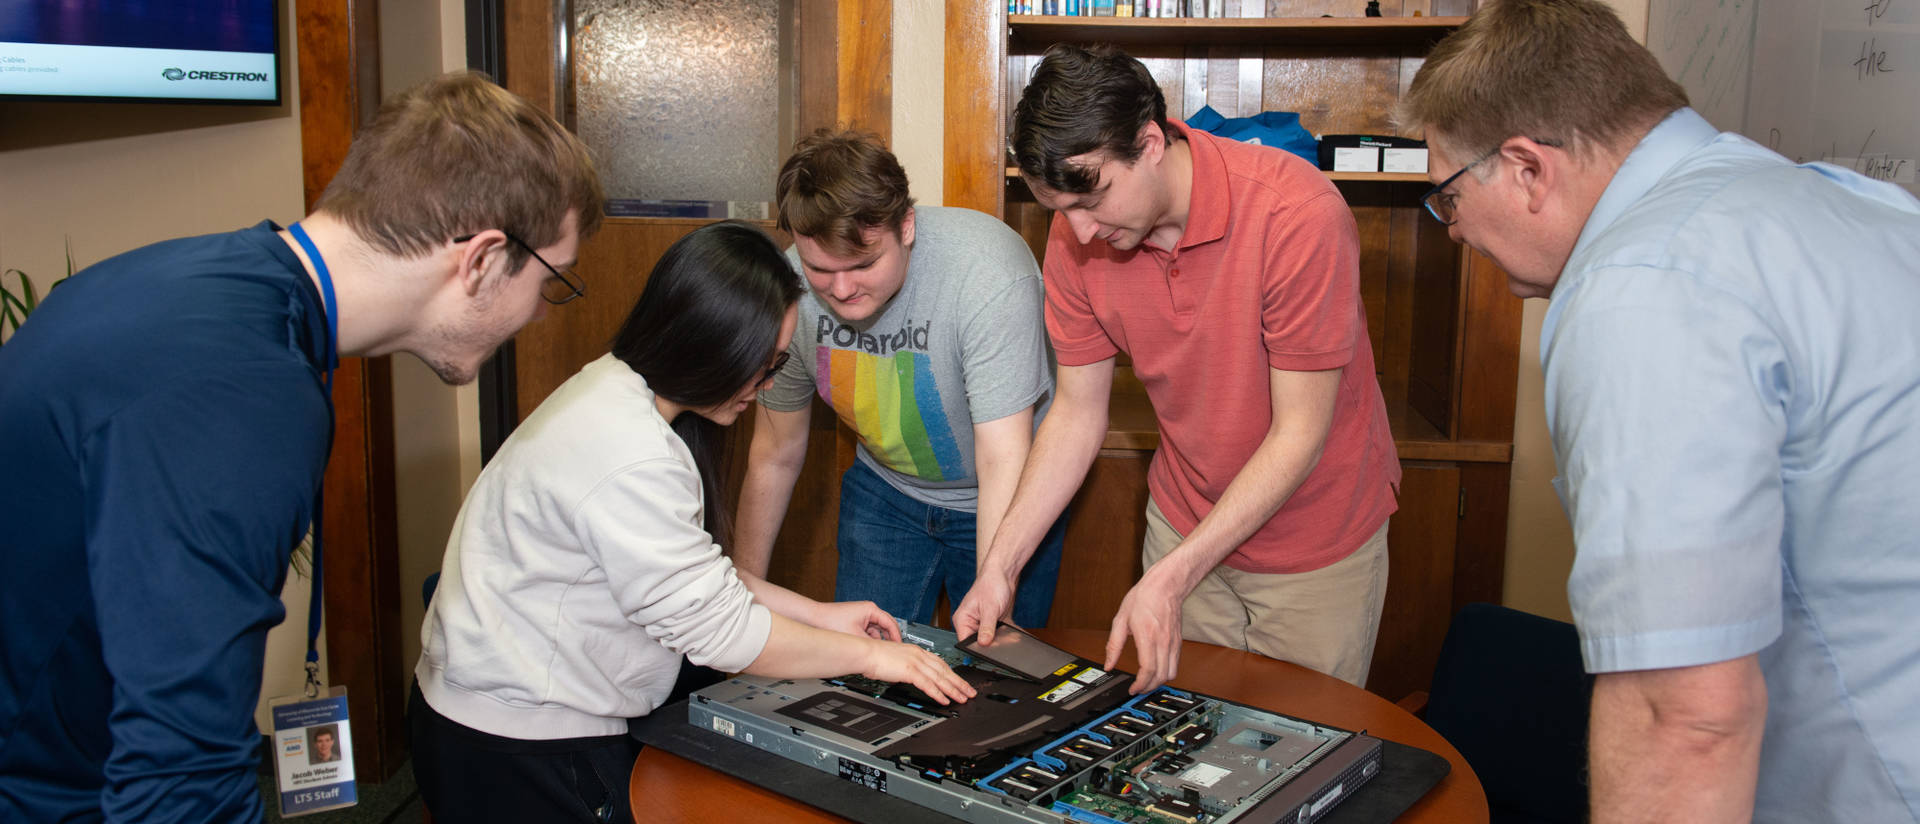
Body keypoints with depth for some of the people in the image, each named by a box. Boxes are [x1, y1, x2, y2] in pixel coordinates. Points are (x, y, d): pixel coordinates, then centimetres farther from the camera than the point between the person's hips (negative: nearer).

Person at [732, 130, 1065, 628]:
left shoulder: (989, 273, -35)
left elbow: (1003, 462, -36)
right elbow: (776, 454, -5)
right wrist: (746, 589, 2)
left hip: (1003, 504, -3)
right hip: (883, 489, 3)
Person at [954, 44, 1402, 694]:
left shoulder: (1297, 214, -28)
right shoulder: (1076, 237, -12)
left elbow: (1298, 435, -24)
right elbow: (1078, 412, -3)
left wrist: (1171, 578, -28)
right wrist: (999, 566, -10)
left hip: (1317, 537, -3)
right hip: (1184, 521, 4)